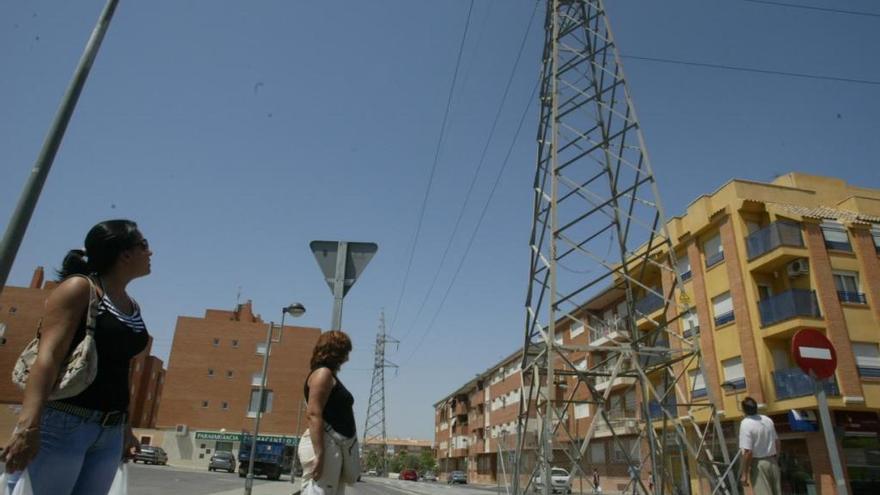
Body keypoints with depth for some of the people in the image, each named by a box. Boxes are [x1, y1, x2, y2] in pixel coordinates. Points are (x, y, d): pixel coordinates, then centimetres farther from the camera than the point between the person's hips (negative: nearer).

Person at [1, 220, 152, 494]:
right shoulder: (79, 288, -6)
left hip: (110, 432, 7)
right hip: (63, 422, -6)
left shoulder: (133, 307, 14)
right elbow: (48, 355, -16)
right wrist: (28, 424, -25)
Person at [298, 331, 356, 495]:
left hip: (334, 446, 10)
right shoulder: (323, 373, -8)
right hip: (323, 445, -10)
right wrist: (319, 454, -24)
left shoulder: (330, 376, 21)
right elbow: (314, 414, -18)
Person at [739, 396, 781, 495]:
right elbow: (777, 442, 13)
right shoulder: (768, 420, 4)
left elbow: (748, 452, -20)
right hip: (772, 462, 7)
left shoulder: (746, 424, -18)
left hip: (758, 464, -7)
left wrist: (744, 474, -13)